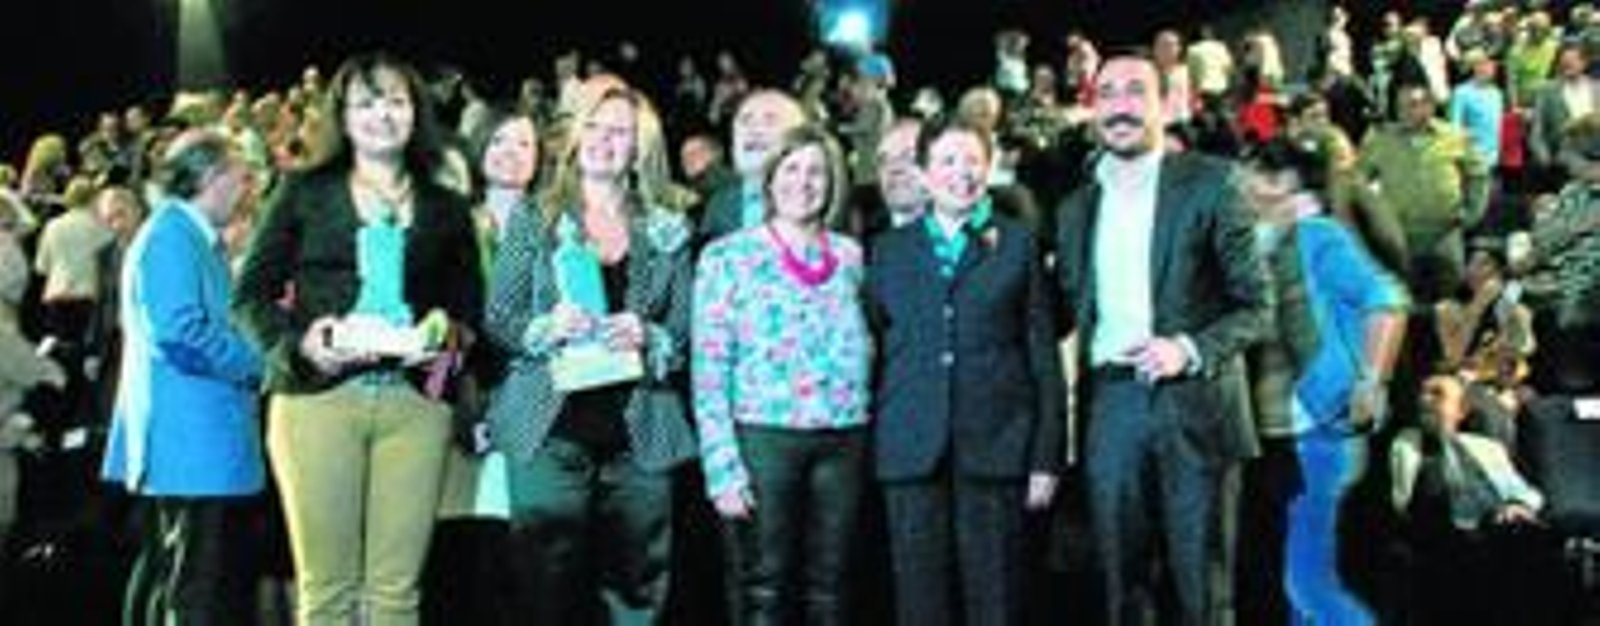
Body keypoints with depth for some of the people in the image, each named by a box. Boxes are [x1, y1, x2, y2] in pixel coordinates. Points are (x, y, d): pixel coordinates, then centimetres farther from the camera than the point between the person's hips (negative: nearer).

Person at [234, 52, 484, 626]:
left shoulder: (447, 209, 17)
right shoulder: (304, 192, 12)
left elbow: (471, 310, 16)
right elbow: (252, 294, 9)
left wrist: (451, 341, -6)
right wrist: (298, 343, -10)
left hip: (415, 402, 1)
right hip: (318, 396, -1)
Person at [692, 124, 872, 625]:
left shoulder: (850, 256, 10)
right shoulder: (728, 256, -1)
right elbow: (709, 371, -5)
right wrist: (723, 466, -11)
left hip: (842, 442, 3)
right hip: (762, 438, -3)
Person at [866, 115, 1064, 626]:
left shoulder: (1017, 244, 9)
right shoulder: (889, 250, 14)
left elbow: (1043, 353, 6)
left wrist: (1046, 457, -1)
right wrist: (868, 445, 3)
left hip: (995, 446, -1)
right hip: (912, 450, 1)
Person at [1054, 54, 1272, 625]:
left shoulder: (1209, 184, -1)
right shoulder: (1076, 208, 13)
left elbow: (1257, 305, -2)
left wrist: (1190, 350, -17)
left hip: (1195, 403, -3)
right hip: (1111, 408, 4)